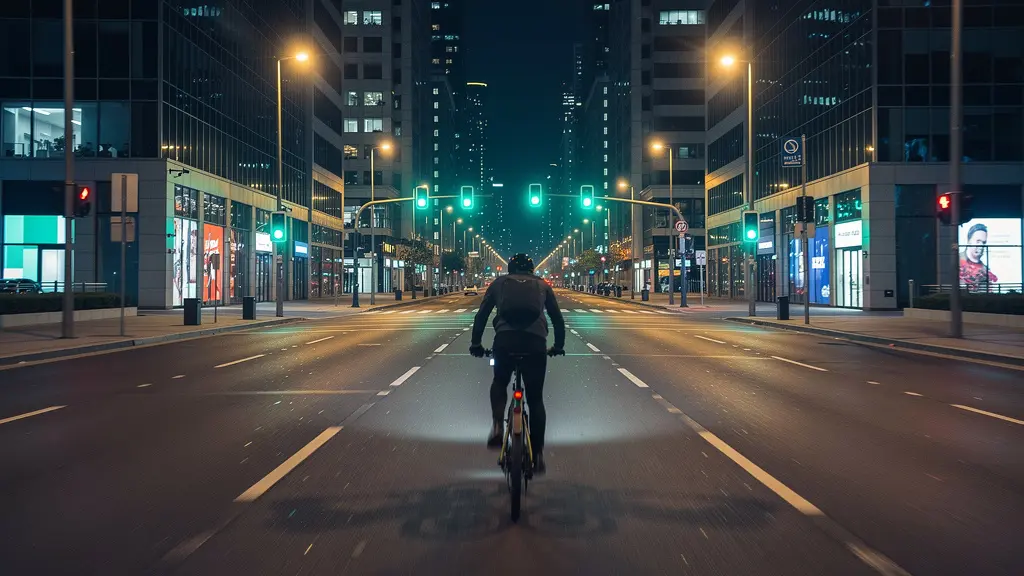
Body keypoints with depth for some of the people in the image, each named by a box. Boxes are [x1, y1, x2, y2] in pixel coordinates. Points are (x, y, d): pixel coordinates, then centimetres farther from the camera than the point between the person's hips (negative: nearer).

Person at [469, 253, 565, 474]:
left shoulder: (499, 282, 24)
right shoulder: (542, 285, 27)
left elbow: (482, 314, 20)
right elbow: (558, 318, 26)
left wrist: (475, 343, 28)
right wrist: (558, 346, 38)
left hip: (505, 339, 0)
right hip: (536, 341, 1)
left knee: (499, 382, 27)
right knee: (535, 398, 13)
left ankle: (498, 427, 3)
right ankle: (538, 455, 11)